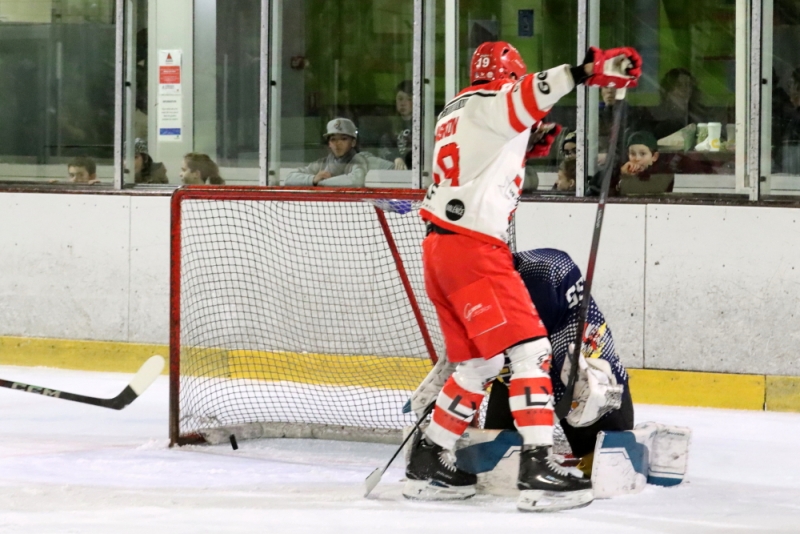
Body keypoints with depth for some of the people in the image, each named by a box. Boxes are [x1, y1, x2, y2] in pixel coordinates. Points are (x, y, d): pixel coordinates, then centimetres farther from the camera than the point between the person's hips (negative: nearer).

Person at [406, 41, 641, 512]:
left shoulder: (457, 111, 23)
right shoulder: (490, 104, -5)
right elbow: (528, 95, -27)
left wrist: (523, 146, 22)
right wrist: (585, 71, -39)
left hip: (441, 246, 10)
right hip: (472, 248, -10)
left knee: (479, 361, 17)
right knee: (530, 347, -12)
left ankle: (428, 462, 21)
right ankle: (538, 468, -21)